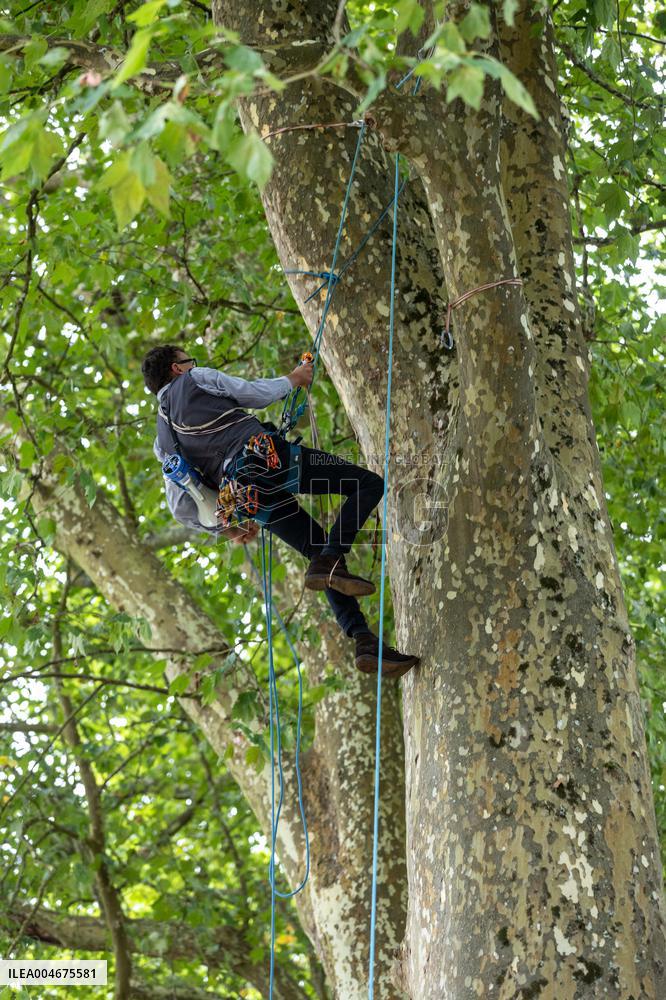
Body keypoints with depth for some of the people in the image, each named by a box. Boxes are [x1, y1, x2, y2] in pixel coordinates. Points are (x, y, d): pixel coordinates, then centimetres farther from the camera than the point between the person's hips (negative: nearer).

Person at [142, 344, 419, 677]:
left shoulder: (163, 441, 27)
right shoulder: (197, 378, 13)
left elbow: (180, 507, 22)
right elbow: (257, 394, 16)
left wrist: (226, 528, 31)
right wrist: (293, 378, 34)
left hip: (251, 498, 6)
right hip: (267, 455, -6)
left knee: (324, 556, 12)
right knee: (369, 483, -2)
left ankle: (364, 641, -5)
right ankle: (329, 562, -23)